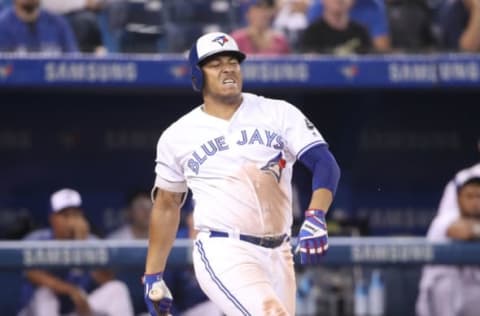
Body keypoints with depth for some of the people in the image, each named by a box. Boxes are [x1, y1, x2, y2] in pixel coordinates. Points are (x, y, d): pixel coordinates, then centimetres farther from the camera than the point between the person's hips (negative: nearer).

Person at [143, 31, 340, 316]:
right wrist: (153, 277, 15)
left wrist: (315, 217, -25)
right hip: (223, 254, -3)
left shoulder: (279, 113, 5)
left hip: (278, 256, 3)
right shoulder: (178, 136, 6)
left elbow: (324, 162, -6)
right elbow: (166, 206, 17)